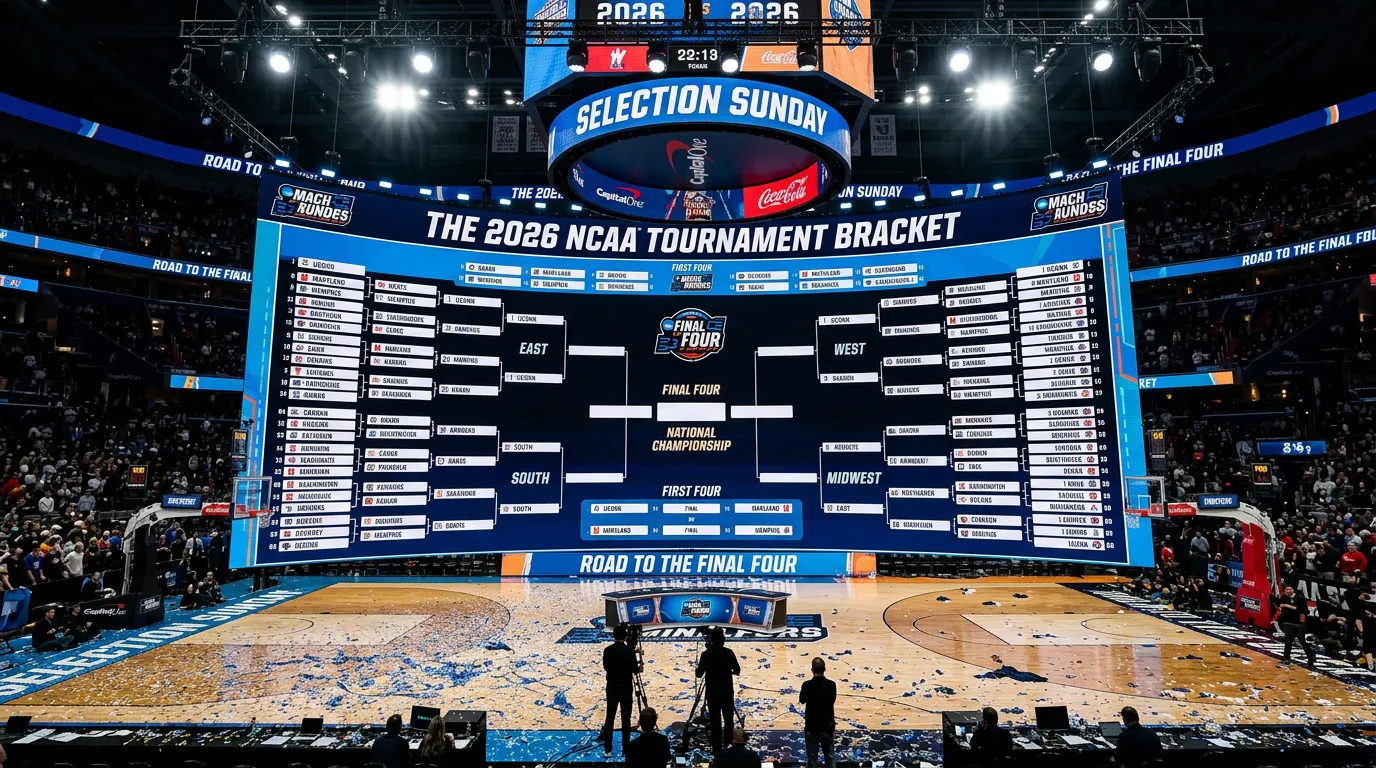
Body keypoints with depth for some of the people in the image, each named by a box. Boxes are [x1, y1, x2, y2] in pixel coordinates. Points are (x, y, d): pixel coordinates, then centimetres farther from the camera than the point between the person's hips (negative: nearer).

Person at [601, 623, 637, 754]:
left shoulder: (607, 650, -7)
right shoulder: (630, 650, -12)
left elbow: (605, 667, 5)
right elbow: (634, 669, -5)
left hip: (612, 686, 1)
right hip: (626, 687, -1)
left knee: (610, 717, 8)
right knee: (626, 718, 7)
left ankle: (607, 748, 9)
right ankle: (626, 748, 10)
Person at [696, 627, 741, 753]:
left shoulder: (706, 654, -10)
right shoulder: (728, 652, -8)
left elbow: (699, 673, -9)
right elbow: (737, 670, 1)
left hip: (712, 693, 0)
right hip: (727, 692, 0)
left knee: (715, 722, 7)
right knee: (729, 721, 11)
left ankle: (717, 749, 10)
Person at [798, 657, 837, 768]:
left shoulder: (807, 685, -15)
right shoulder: (831, 685, -10)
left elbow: (802, 700, 3)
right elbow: (832, 700, 8)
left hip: (811, 727, -1)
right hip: (828, 727, 2)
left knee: (812, 759, 8)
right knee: (830, 758, 14)